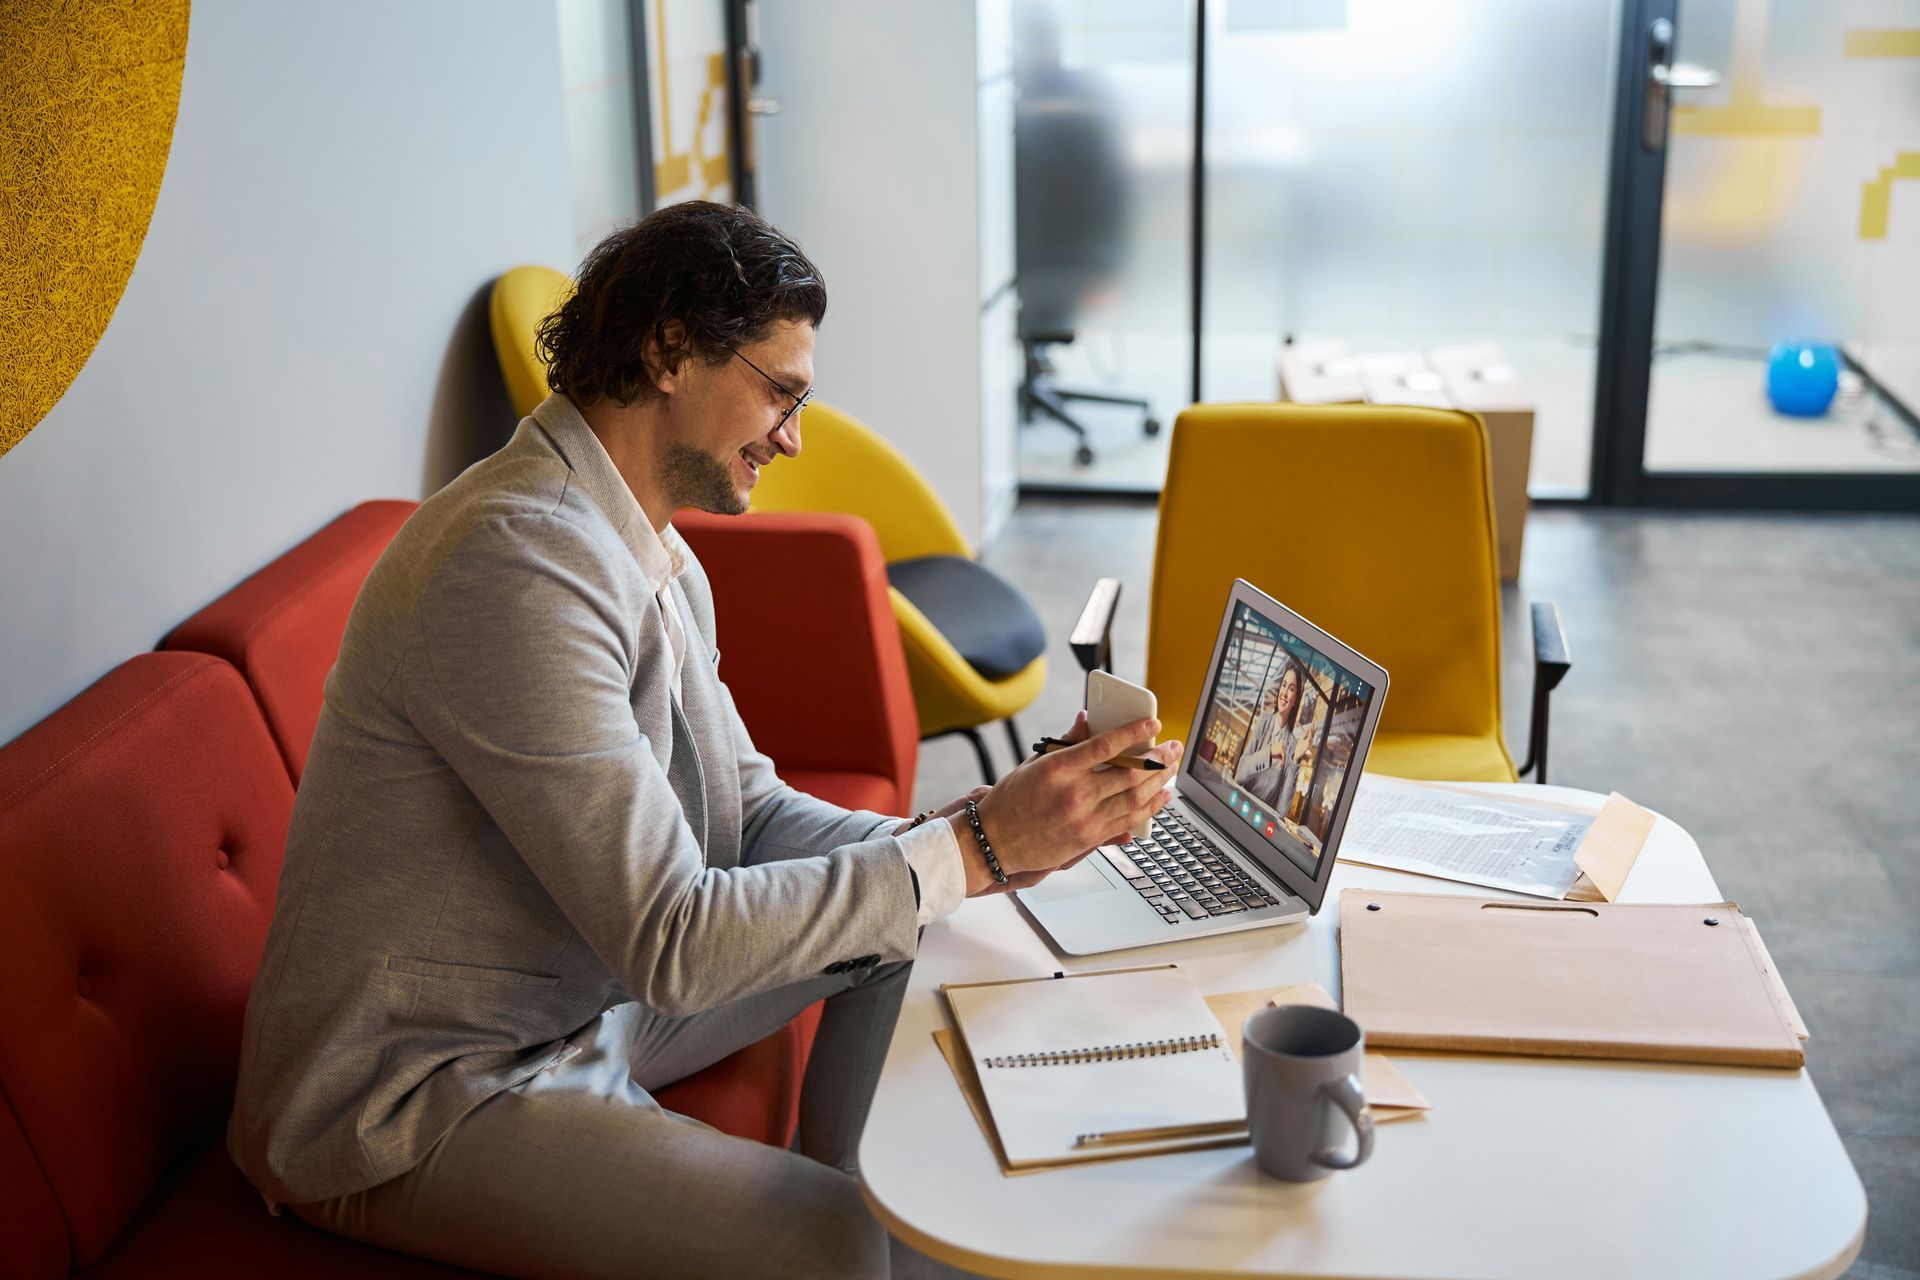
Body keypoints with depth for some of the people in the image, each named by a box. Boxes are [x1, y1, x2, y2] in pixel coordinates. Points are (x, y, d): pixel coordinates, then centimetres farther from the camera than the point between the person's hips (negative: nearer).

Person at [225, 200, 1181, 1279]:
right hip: (411, 1101, -10)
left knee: (913, 926, 12)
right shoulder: (520, 564, -27)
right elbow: (674, 939, -28)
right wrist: (972, 848, -24)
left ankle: (835, 1186, 21)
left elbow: (748, 814, 6)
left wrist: (986, 835, -9)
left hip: (584, 1006, 10)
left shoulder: (662, 561, 6)